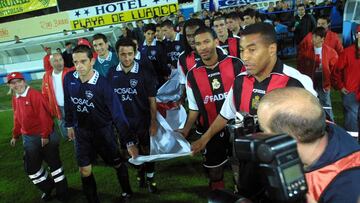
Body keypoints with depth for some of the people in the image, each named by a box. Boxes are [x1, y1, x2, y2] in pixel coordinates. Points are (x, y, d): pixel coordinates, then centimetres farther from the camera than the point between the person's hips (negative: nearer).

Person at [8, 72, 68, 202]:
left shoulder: (34, 94, -17)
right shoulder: (15, 99, 7)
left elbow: (44, 116, -21)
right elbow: (17, 118, 18)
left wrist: (45, 135, -21)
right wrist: (15, 135, 24)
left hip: (44, 136, -7)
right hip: (28, 138, 8)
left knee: (53, 163, 5)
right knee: (31, 166, 15)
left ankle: (62, 192, 21)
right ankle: (47, 188, 36)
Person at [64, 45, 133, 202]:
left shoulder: (102, 84, -24)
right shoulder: (69, 79, -11)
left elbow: (117, 113, -23)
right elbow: (68, 103, 7)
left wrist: (129, 141, -23)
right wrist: (69, 125, 15)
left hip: (103, 130, -3)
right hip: (81, 131, 3)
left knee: (118, 164, 12)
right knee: (84, 171, 8)